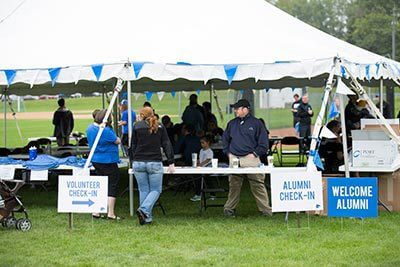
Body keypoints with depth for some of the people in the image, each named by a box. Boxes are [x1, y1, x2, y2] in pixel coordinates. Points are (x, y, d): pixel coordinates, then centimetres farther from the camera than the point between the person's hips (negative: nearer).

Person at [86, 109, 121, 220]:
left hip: (95, 160, 8)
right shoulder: (106, 131, -23)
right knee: (113, 186, 1)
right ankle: (111, 213, 0)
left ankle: (96, 211, 16)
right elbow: (118, 141, -12)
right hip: (108, 161, -8)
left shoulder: (90, 128, 4)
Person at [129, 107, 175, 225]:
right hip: (155, 163, -1)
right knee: (155, 190, 4)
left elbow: (133, 146, 6)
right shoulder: (160, 127, 6)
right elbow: (167, 145, 3)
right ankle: (143, 210, -18)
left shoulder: (137, 126, 5)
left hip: (138, 162, 1)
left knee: (143, 190, 9)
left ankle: (147, 217, 8)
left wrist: (132, 161, 15)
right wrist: (171, 163, 4)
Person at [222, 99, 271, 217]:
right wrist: (228, 152, 12)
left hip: (250, 159, -4)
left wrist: (254, 153, -6)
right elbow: (225, 139, 25)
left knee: (258, 185, -5)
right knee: (233, 185, 5)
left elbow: (263, 142, 1)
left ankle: (265, 210, -2)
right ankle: (229, 209, 14)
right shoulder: (232, 123, 15)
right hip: (234, 158, 4)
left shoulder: (256, 123, 2)